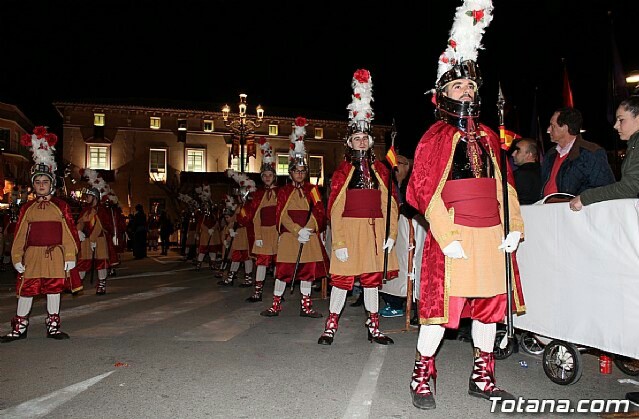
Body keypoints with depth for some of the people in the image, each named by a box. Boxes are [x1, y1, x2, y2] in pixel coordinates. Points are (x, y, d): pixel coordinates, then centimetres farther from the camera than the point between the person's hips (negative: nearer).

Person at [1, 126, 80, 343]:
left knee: (54, 290, 6)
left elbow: (69, 232, -1)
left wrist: (70, 257, -5)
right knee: (26, 290, 7)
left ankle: (53, 327, 19)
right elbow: (20, 234, 6)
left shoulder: (61, 206, 1)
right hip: (32, 255, 2)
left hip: (55, 255, -1)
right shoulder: (27, 208, 6)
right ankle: (19, 328, 21)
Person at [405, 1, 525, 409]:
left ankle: (482, 379, 28)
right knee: (441, 306, -2)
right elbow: (426, 192, -10)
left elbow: (504, 185, 14)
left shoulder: (487, 136, 15)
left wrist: (514, 226, 2)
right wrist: (447, 237, -17)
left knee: (489, 306, 12)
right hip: (453, 235, -6)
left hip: (492, 234, 6)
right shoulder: (436, 136, -2)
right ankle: (422, 378, 14)